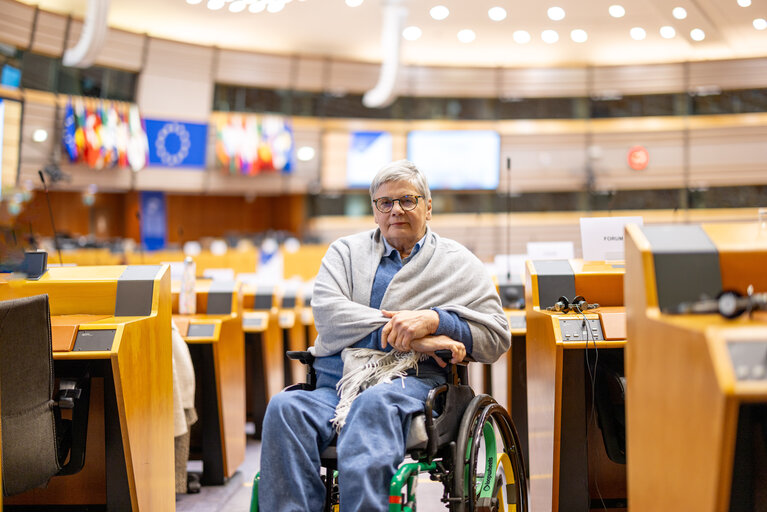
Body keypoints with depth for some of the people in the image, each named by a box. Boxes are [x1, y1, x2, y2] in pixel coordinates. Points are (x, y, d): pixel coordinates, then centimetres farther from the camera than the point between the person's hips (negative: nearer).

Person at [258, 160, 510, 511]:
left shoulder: (459, 263, 21)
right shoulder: (347, 251, 23)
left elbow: (496, 336, 12)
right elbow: (327, 310, 3)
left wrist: (435, 320, -7)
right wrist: (406, 334, -8)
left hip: (412, 380, -2)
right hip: (335, 380, 2)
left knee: (375, 404, -39)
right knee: (284, 408, -31)